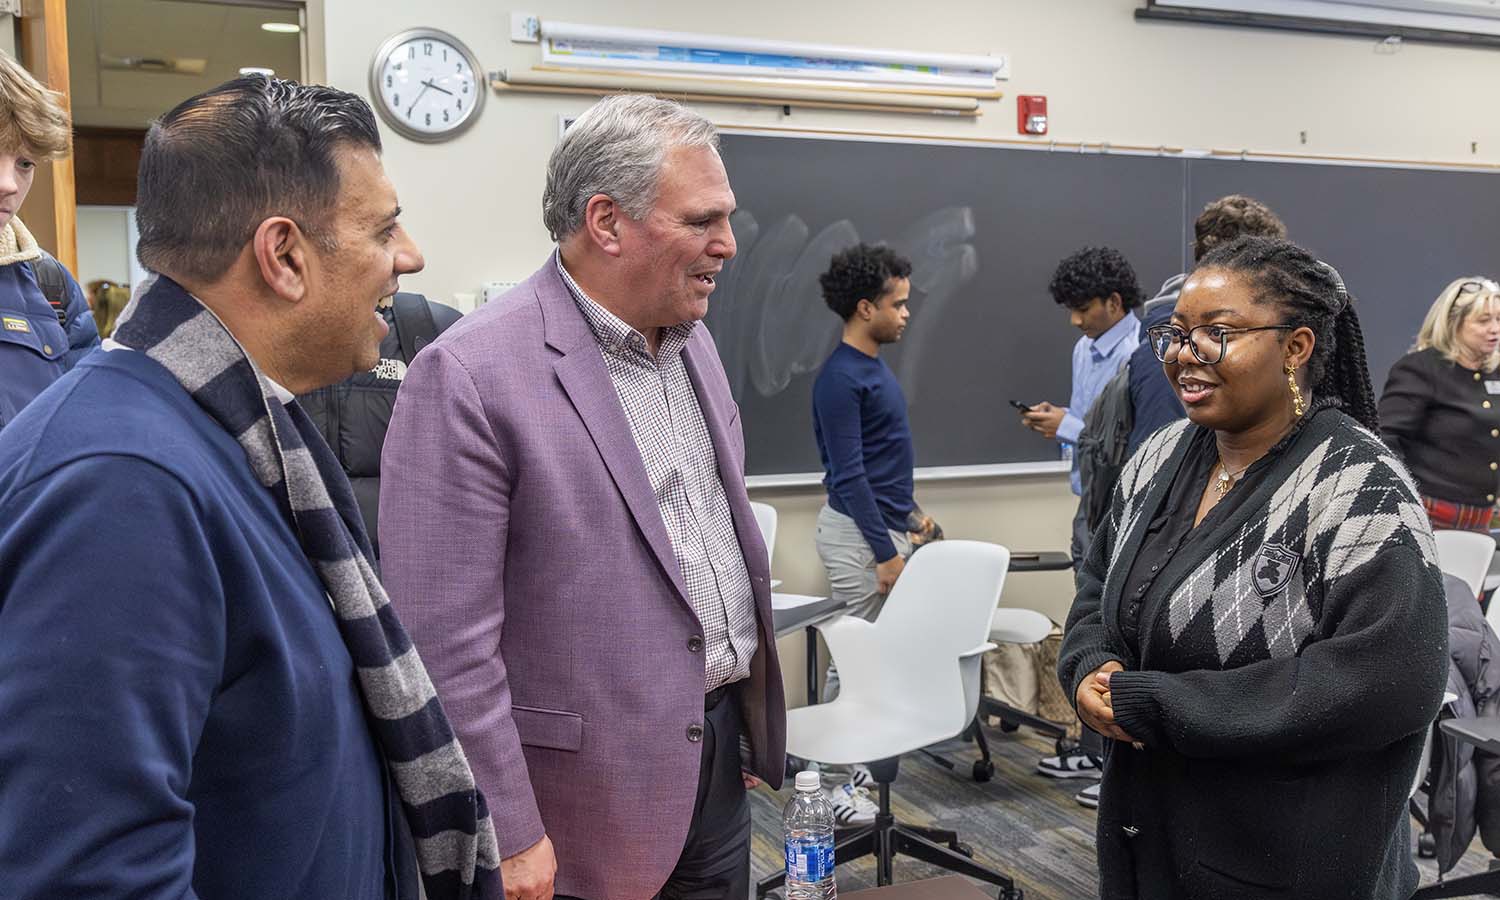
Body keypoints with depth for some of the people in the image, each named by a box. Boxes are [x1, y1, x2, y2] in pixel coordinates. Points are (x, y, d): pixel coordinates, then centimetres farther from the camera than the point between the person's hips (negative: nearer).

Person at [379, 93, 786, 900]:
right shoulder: (469, 373, -19)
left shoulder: (692, 340, 6)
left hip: (718, 753, 7)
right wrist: (505, 835, -16)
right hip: (592, 796, -7)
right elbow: (445, 639, -19)